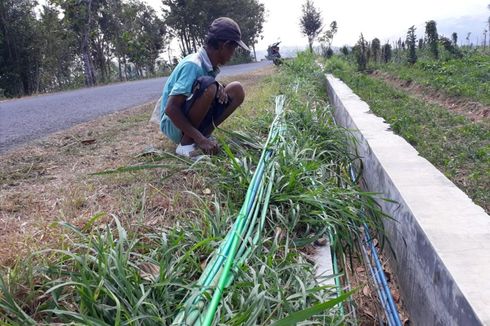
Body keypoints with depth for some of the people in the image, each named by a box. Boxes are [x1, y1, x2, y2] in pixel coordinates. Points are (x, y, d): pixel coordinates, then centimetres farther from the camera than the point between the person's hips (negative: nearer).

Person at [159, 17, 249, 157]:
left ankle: (203, 134, -2)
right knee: (207, 85, -31)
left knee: (236, 90, -2)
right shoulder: (192, 65, -23)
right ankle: (186, 143, -18)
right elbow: (170, 109, -28)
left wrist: (219, 88, -11)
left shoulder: (210, 65, 2)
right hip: (174, 125, -8)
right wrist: (200, 139, -31)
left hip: (192, 122, 8)